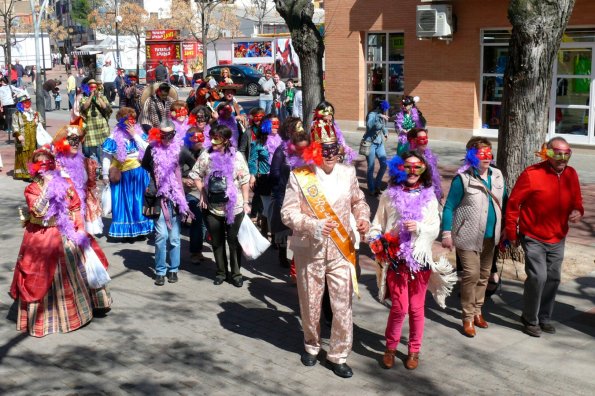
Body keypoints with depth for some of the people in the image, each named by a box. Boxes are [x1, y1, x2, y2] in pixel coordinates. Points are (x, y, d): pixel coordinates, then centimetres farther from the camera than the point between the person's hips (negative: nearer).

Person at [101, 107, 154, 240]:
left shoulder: (139, 133, 2)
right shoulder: (114, 137, -8)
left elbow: (147, 149, -8)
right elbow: (106, 157, -6)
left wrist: (135, 135, -11)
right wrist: (105, 175, -8)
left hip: (139, 172, 3)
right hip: (123, 174, -3)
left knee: (139, 201, 11)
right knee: (124, 202, 5)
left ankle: (140, 229, 23)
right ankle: (126, 231, 14)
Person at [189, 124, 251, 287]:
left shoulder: (236, 156, -6)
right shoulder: (206, 155, -1)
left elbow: (244, 181, -3)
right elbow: (195, 175, 8)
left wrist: (245, 202, -6)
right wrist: (203, 193, -2)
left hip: (234, 207, -2)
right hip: (212, 206, 2)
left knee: (234, 241, 5)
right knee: (217, 242, 12)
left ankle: (235, 273, 18)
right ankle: (221, 271, 26)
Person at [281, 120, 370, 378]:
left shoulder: (347, 173, 1)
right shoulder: (299, 176, -9)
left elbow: (358, 201, 16)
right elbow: (288, 213, -10)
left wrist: (363, 217, -5)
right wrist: (314, 225, -25)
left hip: (341, 249, 2)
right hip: (309, 250, -1)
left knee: (343, 305, 1)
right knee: (310, 303, 15)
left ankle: (338, 356, 18)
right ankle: (311, 346, 39)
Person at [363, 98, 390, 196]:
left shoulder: (381, 115, 6)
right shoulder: (372, 114, -15)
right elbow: (369, 125, -37)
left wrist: (386, 132, 14)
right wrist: (379, 117, -42)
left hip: (380, 143, 7)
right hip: (370, 144, -7)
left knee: (384, 164, 4)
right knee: (371, 168, 1)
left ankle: (377, 185, 22)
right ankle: (371, 190, 14)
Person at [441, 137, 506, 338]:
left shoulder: (497, 176, 5)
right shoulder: (463, 178, -13)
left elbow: (503, 203, 15)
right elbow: (449, 207, -10)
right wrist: (447, 233, -13)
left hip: (490, 237, 6)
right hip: (469, 236, -6)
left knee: (484, 275, 15)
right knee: (471, 274, -10)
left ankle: (477, 311, 31)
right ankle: (468, 318, 3)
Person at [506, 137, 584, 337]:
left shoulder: (571, 175, 2)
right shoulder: (531, 174, -15)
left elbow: (576, 202, 16)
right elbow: (513, 203, -9)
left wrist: (578, 212, -8)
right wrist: (512, 233, -4)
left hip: (558, 239, 6)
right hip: (534, 238, -5)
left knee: (553, 278, 12)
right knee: (538, 276, -12)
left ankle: (544, 318, 30)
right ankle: (530, 319, 9)